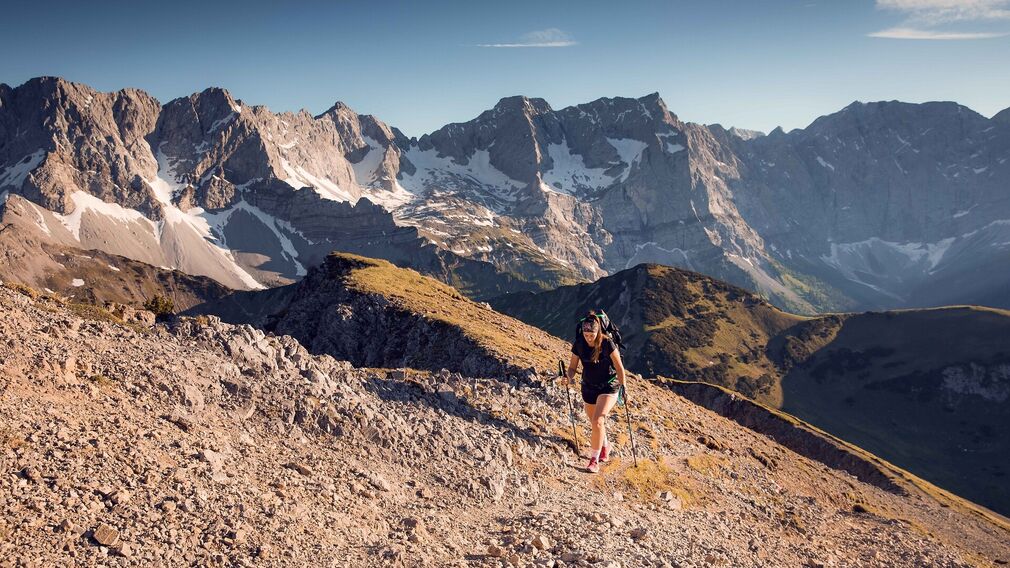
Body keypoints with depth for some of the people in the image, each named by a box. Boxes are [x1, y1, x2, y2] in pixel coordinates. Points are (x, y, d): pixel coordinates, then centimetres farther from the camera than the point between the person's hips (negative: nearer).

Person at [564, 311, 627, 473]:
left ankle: (594, 459, -10)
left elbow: (619, 367, -13)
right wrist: (569, 377, -23)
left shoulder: (607, 343, -21)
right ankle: (605, 446, 47)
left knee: (598, 421, -19)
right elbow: (573, 367, -3)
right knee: (595, 423, 17)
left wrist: (623, 388, -16)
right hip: (589, 387, 4)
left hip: (608, 387, -4)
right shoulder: (579, 344, -11)